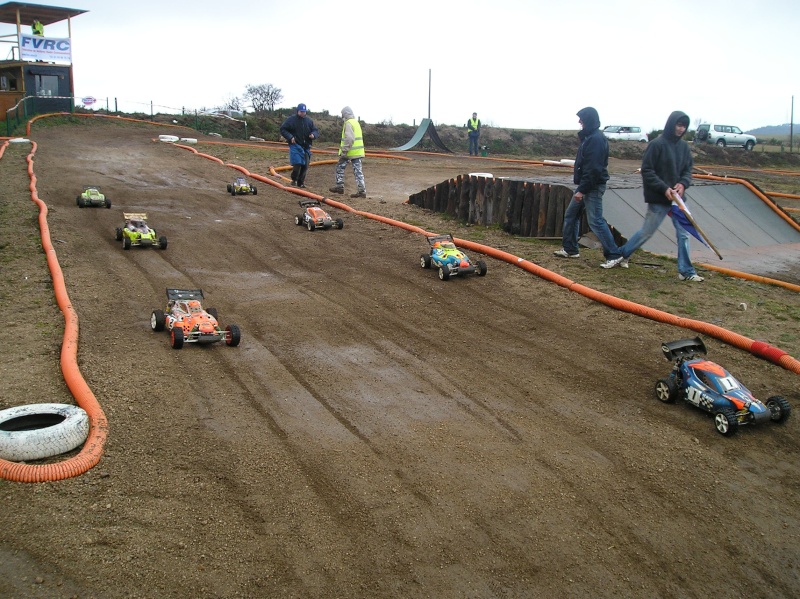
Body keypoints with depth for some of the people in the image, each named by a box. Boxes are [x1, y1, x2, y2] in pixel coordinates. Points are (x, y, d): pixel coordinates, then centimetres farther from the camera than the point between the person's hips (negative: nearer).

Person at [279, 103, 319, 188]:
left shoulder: (309, 120, 9)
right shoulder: (291, 120, -3)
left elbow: (316, 130, 13)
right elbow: (283, 129, 0)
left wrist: (313, 134, -11)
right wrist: (290, 137, -13)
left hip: (306, 146, 5)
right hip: (295, 145, -5)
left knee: (305, 165, 4)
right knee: (297, 164, -16)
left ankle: (301, 182, 19)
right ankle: (294, 180, 4)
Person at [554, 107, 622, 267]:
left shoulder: (596, 139, -19)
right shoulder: (589, 137, 14)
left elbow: (593, 168, -24)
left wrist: (582, 189, -24)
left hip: (593, 187, -11)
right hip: (586, 185, 11)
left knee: (595, 220, -10)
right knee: (571, 214, 15)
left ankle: (613, 255, -5)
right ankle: (570, 249, 25)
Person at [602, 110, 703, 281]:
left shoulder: (684, 146, 6)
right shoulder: (657, 144, -12)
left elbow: (688, 169, 12)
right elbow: (646, 171, -14)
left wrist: (683, 184, -10)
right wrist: (664, 188, -21)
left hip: (677, 198, 6)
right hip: (659, 199, -6)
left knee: (684, 234, 6)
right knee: (646, 232, 3)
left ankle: (686, 271, 15)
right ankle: (621, 256, 22)